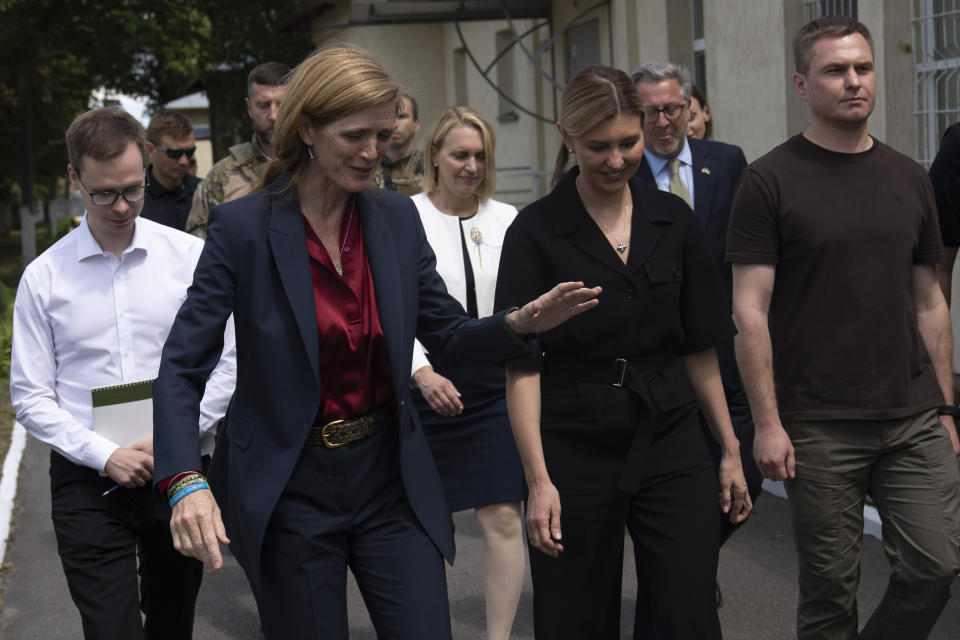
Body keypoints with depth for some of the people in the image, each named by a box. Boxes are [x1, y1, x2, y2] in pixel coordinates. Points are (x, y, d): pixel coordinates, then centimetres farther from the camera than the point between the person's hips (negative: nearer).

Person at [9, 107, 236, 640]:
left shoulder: (190, 257, 0)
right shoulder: (44, 277, -1)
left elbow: (228, 361, 1)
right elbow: (30, 396, 0)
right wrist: (105, 455, -12)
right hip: (87, 480, -1)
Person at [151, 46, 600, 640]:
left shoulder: (398, 218, 0)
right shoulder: (243, 227, -12)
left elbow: (449, 337, 8)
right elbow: (181, 366, -13)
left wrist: (522, 322, -13)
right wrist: (186, 482, -28)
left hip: (390, 479, 3)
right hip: (289, 489, -3)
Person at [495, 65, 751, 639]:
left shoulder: (673, 220, 5)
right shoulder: (536, 231, -5)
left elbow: (699, 347, 10)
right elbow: (522, 365, -8)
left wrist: (730, 449, 10)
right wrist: (539, 479, -14)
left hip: (672, 443, 3)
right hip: (576, 451, -2)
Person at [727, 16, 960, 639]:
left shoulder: (909, 178, 10)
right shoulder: (771, 181, -5)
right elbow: (750, 311, -8)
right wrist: (767, 422, -12)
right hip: (818, 427, -4)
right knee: (829, 587, 4)